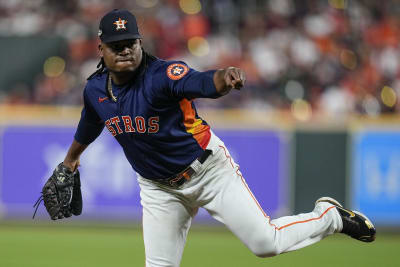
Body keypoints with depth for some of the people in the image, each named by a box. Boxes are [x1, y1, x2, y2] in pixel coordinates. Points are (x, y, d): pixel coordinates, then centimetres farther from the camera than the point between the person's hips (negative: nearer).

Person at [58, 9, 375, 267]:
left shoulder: (163, 74, -25)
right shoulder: (95, 90, -7)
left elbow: (203, 82, -47)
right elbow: (89, 126, 17)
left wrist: (225, 78, -70)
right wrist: (71, 157, 35)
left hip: (207, 169, -5)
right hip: (158, 186, 5)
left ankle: (331, 217, 21)